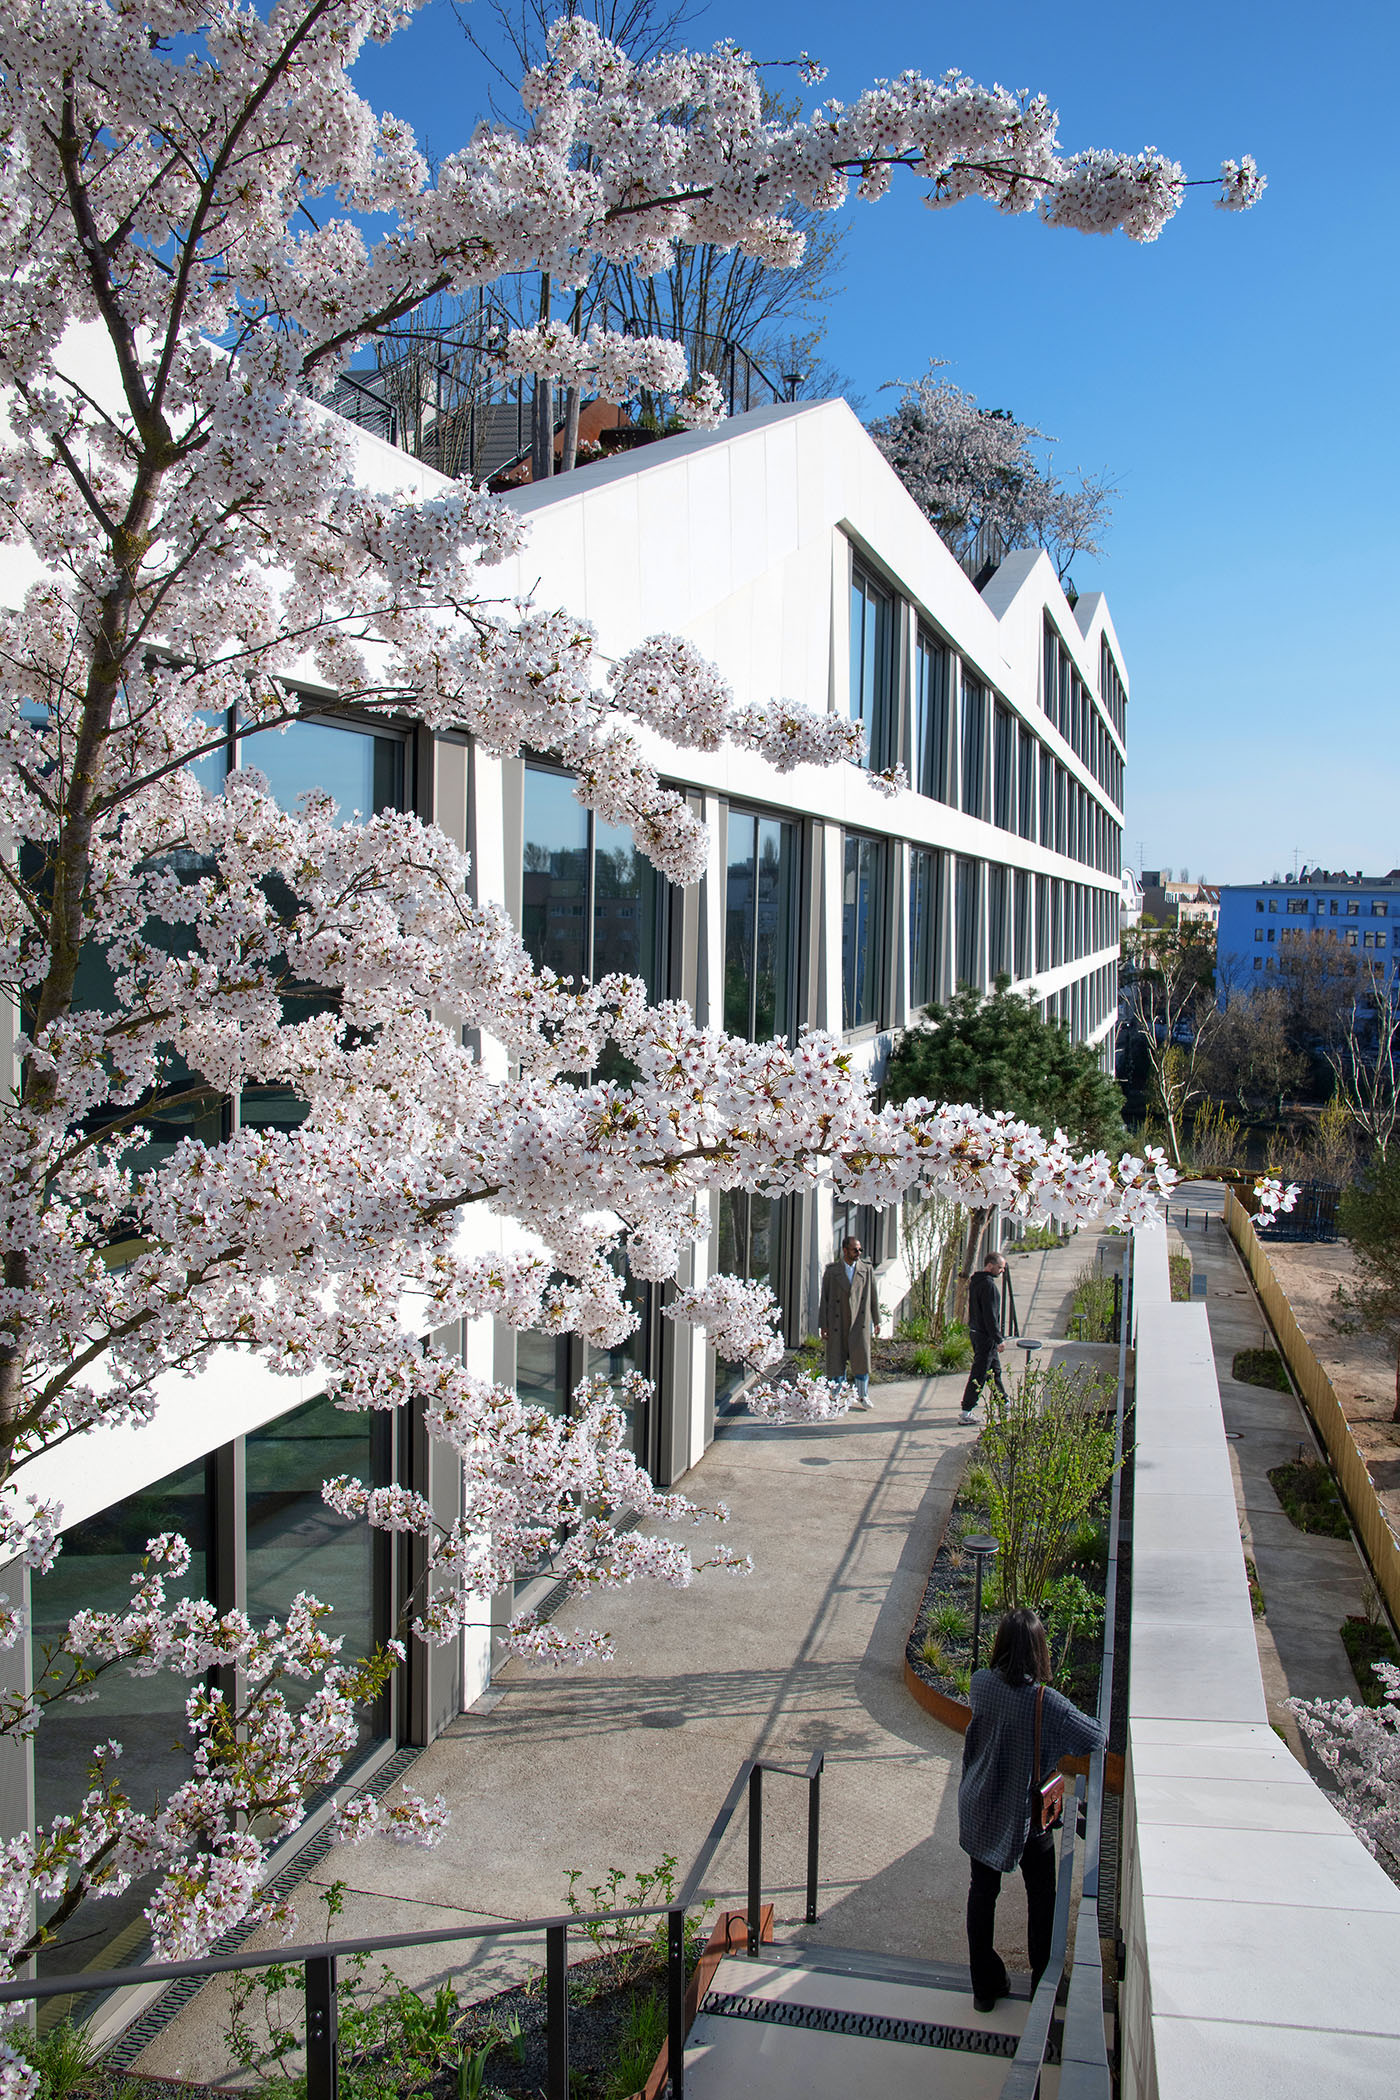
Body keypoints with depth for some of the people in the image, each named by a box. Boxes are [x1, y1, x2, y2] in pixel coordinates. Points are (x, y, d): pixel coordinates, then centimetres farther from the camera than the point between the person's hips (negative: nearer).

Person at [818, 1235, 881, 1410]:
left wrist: (877, 1321, 10)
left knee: (861, 1355, -11)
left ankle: (862, 1395, 3)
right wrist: (823, 1326, -1)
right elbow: (824, 1298, 3)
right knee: (836, 1359, 3)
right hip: (837, 1323, 0)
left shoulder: (867, 1270, 7)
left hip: (860, 1322, 0)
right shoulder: (831, 1271, 3)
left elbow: (873, 1296, 11)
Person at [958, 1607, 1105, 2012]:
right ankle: (1044, 1980, 35)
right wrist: (1058, 1742, 1)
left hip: (979, 1809, 3)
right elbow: (1096, 1738, -16)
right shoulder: (1045, 1702, -27)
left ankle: (984, 1987, 29)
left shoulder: (980, 1684, -16)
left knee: (982, 1892, 18)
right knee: (1040, 1894, 21)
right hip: (1027, 1814, -3)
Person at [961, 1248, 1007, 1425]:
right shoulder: (988, 1284, -21)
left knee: (995, 1368, 22)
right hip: (985, 1335, -10)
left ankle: (1003, 1402, 34)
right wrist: (998, 1338, -17)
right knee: (979, 1373, -5)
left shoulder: (976, 1281, 10)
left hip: (976, 1332, 10)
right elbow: (990, 1315, -23)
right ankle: (967, 1411, -2)